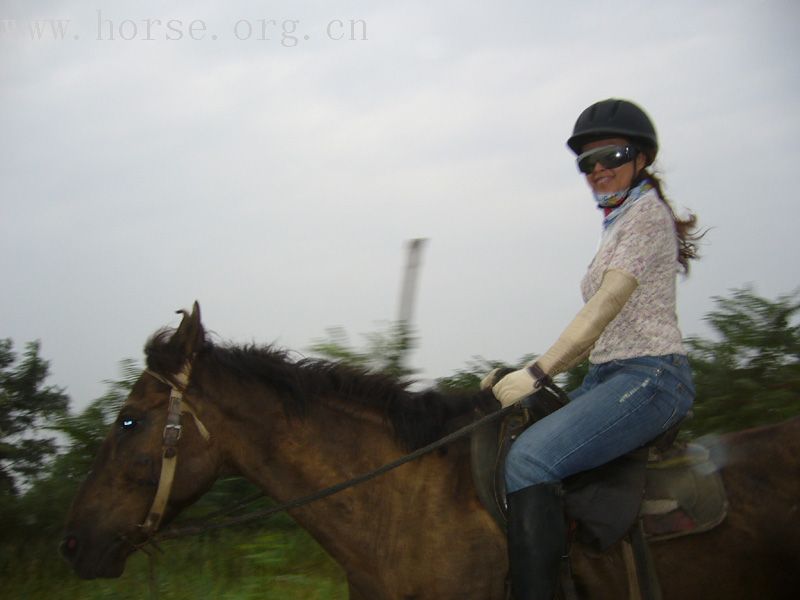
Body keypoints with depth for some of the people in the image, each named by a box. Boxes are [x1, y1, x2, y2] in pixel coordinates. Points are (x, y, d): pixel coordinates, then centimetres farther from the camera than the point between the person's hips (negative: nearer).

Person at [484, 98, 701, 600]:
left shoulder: (647, 212, -4)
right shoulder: (619, 225, 24)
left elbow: (606, 306, -15)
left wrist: (537, 373, -20)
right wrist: (530, 373, 11)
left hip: (650, 376, -10)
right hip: (609, 376, 10)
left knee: (529, 458, -29)